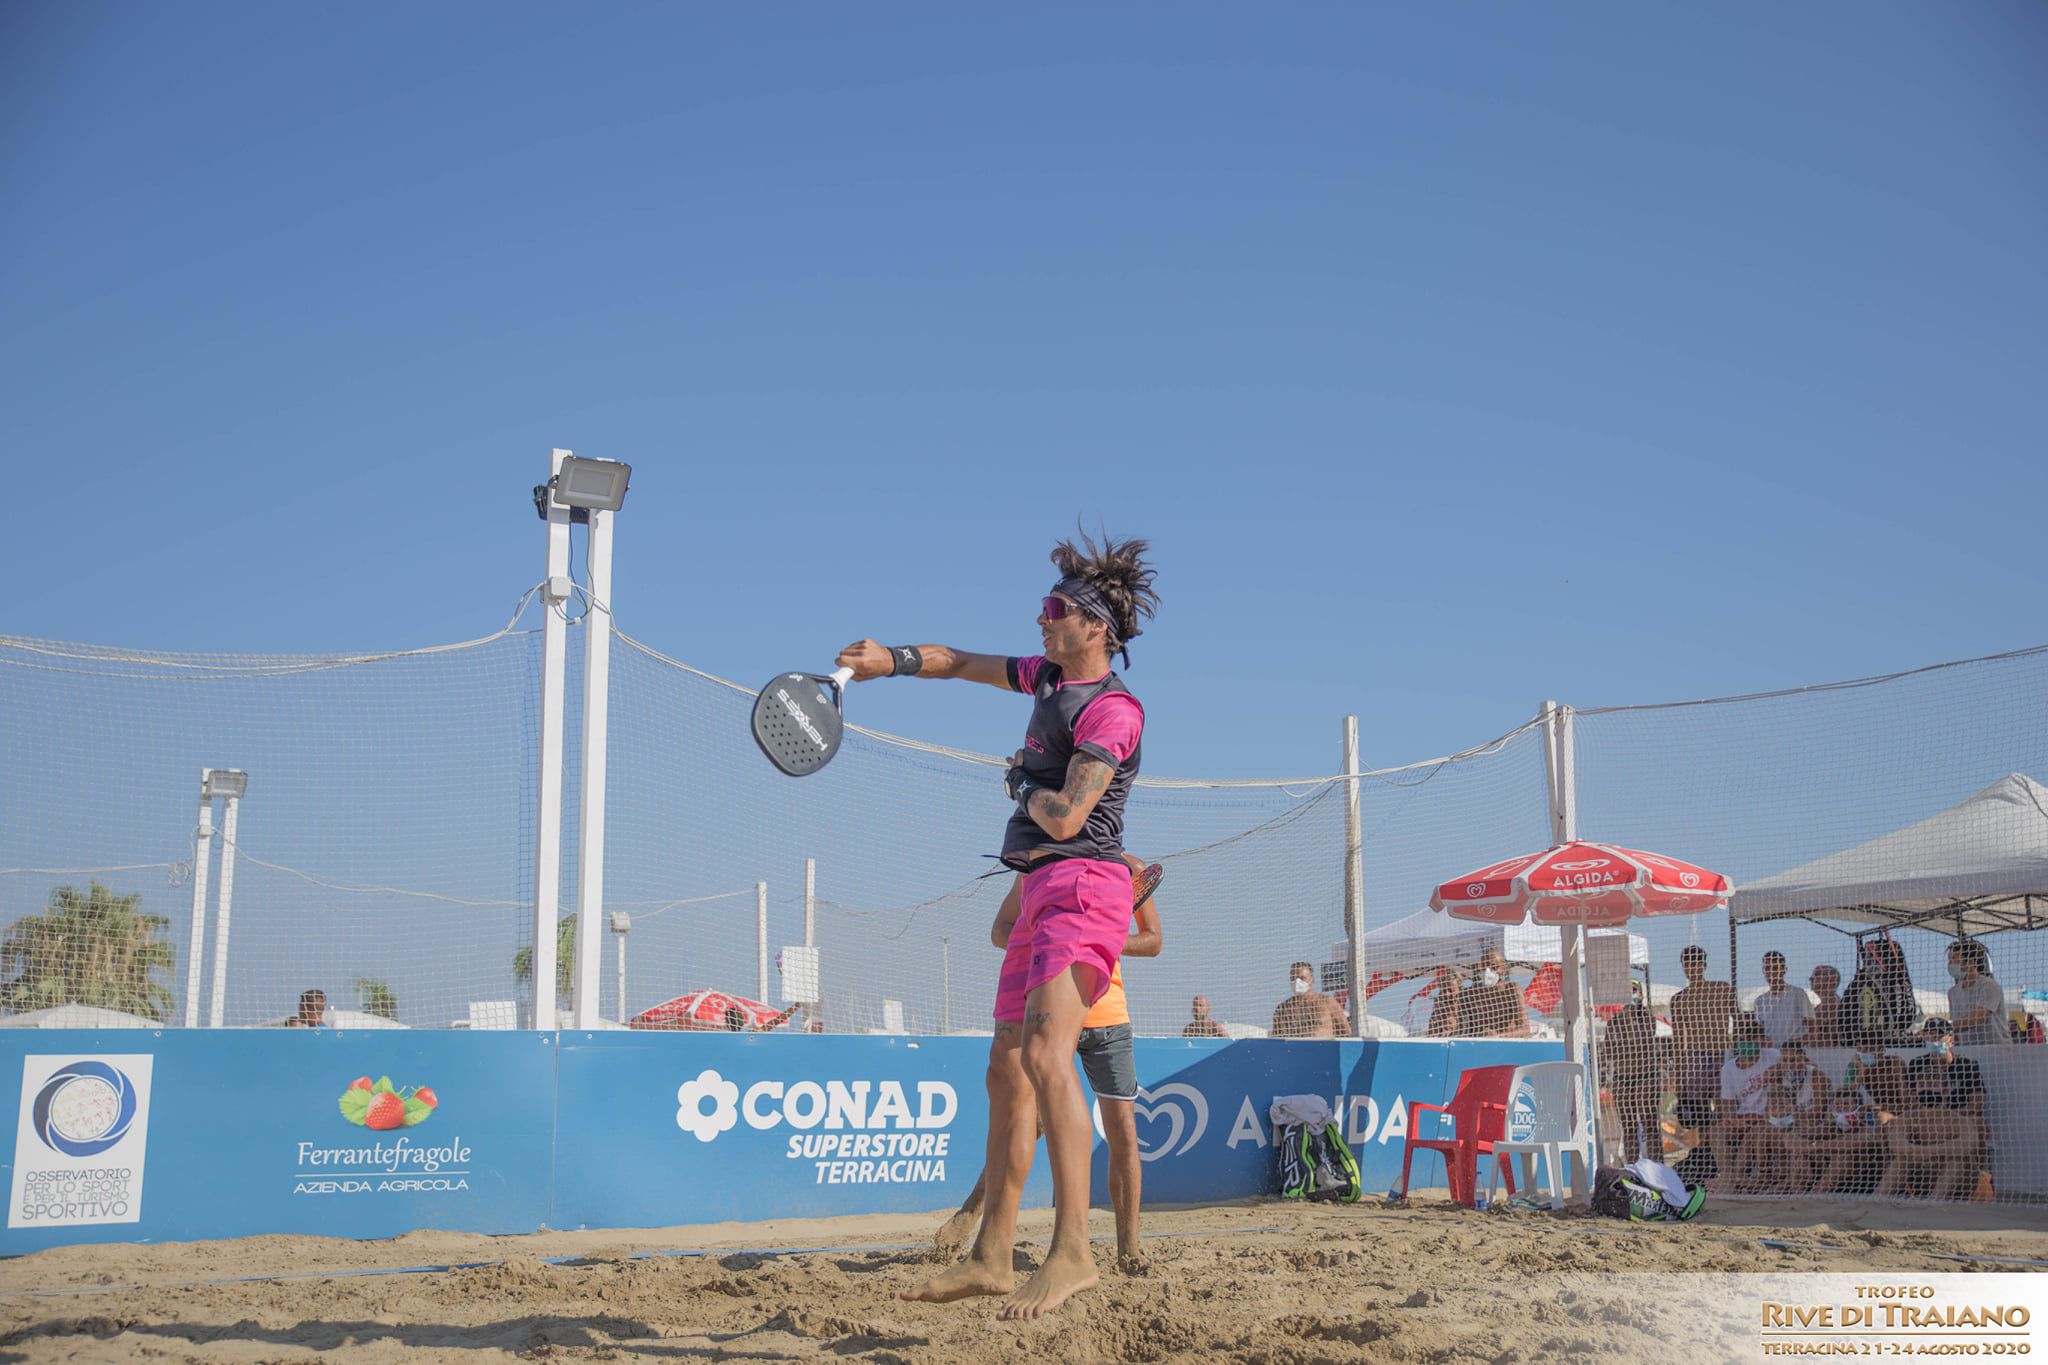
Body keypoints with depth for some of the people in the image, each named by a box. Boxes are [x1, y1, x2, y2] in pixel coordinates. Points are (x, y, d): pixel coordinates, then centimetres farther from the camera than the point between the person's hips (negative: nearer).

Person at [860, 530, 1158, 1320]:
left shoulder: (1112, 708, -11)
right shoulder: (1049, 676, 16)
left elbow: (1065, 817, -20)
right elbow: (967, 664, 31)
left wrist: (1022, 782, 0)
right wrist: (894, 660, 16)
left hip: (1082, 886, -10)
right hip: (1042, 893, 10)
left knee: (1045, 1054, -27)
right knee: (1006, 1071, 10)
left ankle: (1073, 1251, -31)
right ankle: (992, 1257, 17)